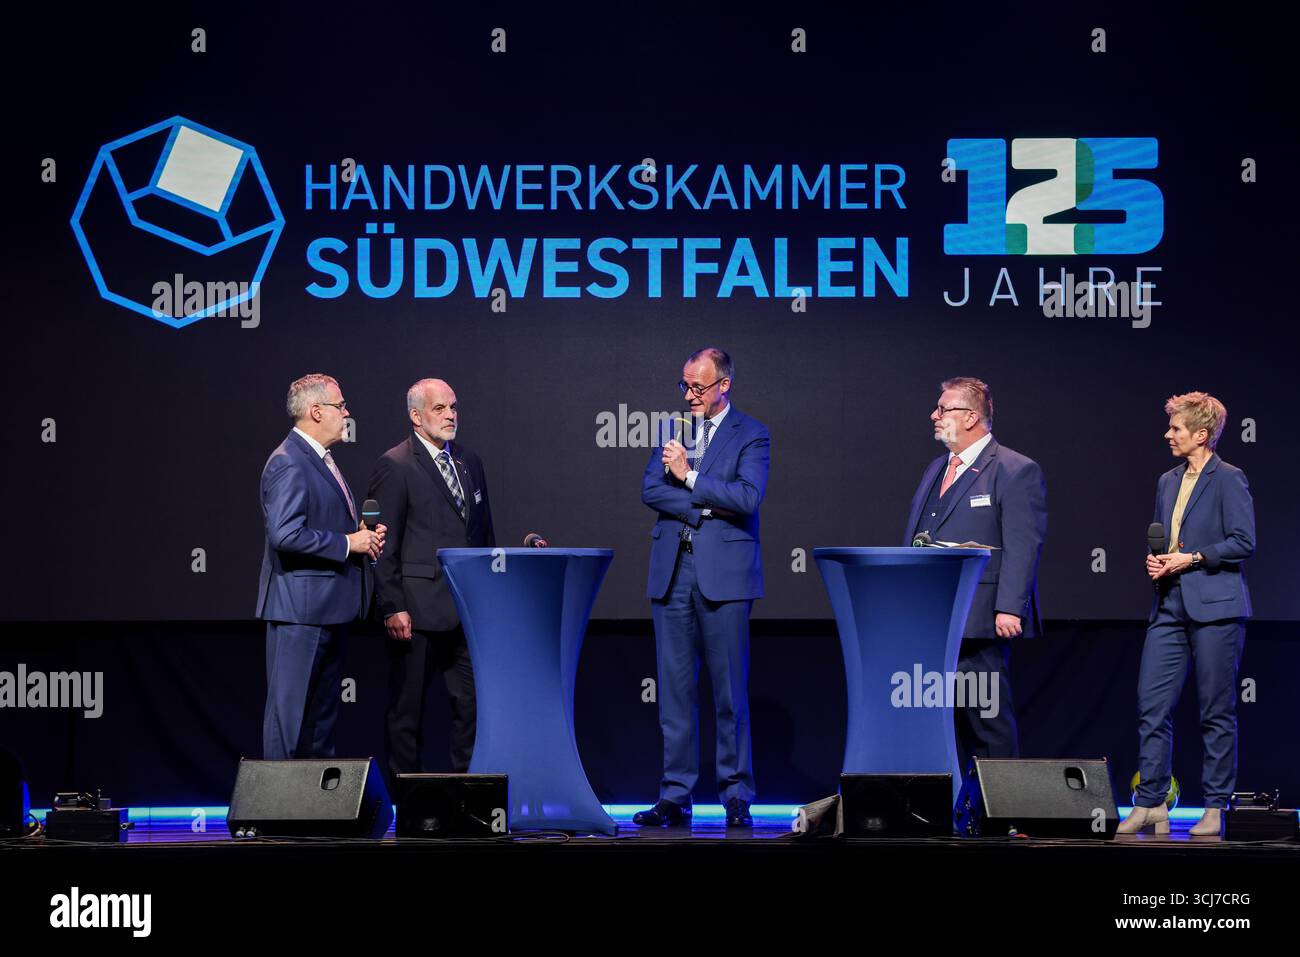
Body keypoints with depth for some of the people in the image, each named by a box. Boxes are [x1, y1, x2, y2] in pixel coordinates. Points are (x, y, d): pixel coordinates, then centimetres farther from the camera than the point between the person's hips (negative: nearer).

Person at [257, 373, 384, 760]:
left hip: (330, 607, 10)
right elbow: (286, 534, -26)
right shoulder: (288, 463, -16)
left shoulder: (320, 460, 17)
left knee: (323, 710, 14)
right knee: (289, 708, -6)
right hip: (300, 608, -10)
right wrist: (347, 543, -18)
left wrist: (364, 536, 9)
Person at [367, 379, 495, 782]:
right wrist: (392, 608, -15)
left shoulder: (469, 462, 14)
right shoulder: (394, 467, -7)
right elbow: (384, 546, -10)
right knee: (407, 705, 3)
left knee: (472, 701, 7)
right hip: (419, 610, -6)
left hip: (470, 608, 6)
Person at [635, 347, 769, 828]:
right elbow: (650, 490, 4)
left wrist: (689, 477, -11)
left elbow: (747, 498, -12)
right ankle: (675, 797, 7)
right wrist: (704, 506, -9)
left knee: (730, 690, -2)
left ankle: (737, 797, 4)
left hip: (724, 572, -4)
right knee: (674, 689, 3)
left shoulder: (750, 435, 2)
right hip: (672, 571, 4)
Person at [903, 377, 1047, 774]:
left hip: (978, 622, -8)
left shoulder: (1016, 471, -6)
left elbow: (1023, 547, -12)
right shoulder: (937, 469, 19)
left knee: (989, 720, -3)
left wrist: (1010, 609, -20)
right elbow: (914, 540, 22)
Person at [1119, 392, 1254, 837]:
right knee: (1151, 705, 0)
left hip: (1215, 607, -7)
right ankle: (1150, 805, 4)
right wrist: (1155, 560, 5)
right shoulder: (1168, 482, 16)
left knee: (1216, 713, 0)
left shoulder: (1228, 480, -5)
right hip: (1170, 606, 7)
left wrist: (1192, 559, -14)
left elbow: (1243, 543, -10)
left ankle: (1215, 809, 6)